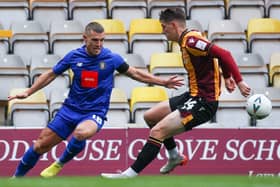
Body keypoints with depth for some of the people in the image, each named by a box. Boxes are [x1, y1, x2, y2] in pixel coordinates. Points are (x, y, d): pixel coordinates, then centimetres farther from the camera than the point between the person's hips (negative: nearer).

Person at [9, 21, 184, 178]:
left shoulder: (112, 58, -8)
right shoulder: (74, 56, -4)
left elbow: (136, 73, 5)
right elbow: (51, 74, 10)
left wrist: (164, 82, 1)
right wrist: (28, 92, 9)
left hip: (95, 112, -2)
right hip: (71, 108, 3)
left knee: (81, 133, -37)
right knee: (40, 146, -1)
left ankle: (59, 164, -10)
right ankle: (17, 176, 22)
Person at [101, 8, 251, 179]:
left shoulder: (190, 41, -20)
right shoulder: (187, 40, 10)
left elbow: (223, 54, -27)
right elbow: (221, 55, 21)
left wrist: (239, 81, -28)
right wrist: (227, 77, 21)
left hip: (203, 103, -10)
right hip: (194, 96, 10)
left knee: (157, 132, -18)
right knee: (150, 117, 20)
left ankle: (130, 174, -16)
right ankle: (175, 156, 33)